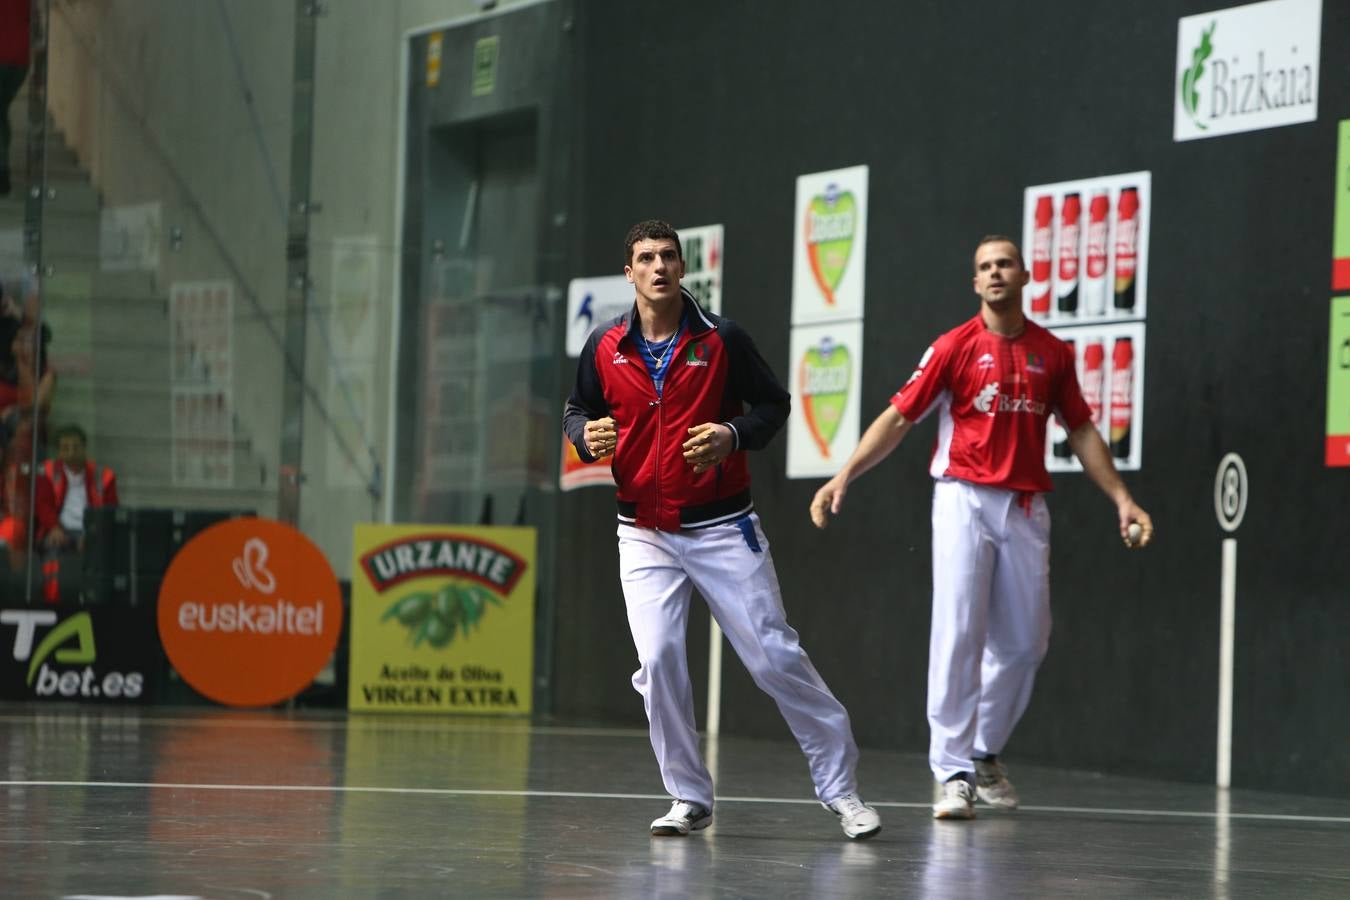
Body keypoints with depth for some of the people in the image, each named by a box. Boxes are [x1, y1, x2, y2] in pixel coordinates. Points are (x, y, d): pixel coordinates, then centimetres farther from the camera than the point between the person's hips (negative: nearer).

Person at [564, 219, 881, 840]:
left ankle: (839, 788, 5)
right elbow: (578, 409, 14)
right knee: (658, 662, -9)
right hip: (644, 532, 2)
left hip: (721, 527, -2)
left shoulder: (722, 339, -4)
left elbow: (773, 402, 4)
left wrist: (733, 435, -16)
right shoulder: (605, 347, 2)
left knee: (774, 655, -4)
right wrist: (587, 436, -9)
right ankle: (689, 799, 7)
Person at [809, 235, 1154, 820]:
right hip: (964, 500, -4)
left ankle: (986, 752, 26)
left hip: (1026, 507, 4)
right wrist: (844, 477, -13)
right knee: (958, 633, -11)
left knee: (1025, 641, 6)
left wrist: (1121, 498, 12)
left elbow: (1081, 431, 18)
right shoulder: (956, 347, -1)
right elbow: (899, 418, -3)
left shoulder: (1052, 353, 9)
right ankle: (953, 773, -9)